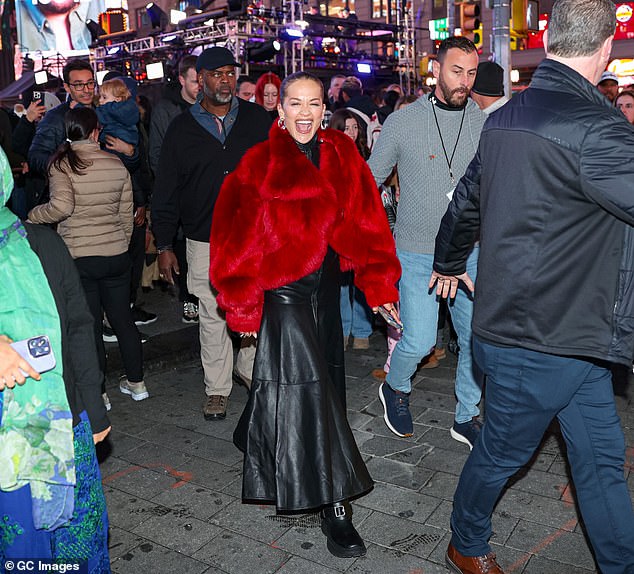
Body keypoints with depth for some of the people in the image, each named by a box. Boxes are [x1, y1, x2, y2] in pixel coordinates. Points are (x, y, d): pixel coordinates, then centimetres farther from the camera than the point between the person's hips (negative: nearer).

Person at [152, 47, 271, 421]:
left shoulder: (258, 119, 4)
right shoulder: (182, 128, 3)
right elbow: (166, 191, 5)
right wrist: (164, 245, 1)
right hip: (205, 241, 0)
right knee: (212, 316, 7)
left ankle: (251, 368, 33)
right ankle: (217, 388, 22)